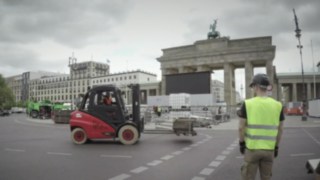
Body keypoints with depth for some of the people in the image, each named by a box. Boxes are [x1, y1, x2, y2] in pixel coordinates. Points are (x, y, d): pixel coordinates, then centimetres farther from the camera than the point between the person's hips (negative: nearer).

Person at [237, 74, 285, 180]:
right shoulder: (277, 105, -1)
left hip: (252, 147, -3)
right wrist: (276, 147, 15)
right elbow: (280, 129, 5)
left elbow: (241, 127, -9)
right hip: (269, 148, 3)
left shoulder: (247, 104, -11)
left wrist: (241, 143, 5)